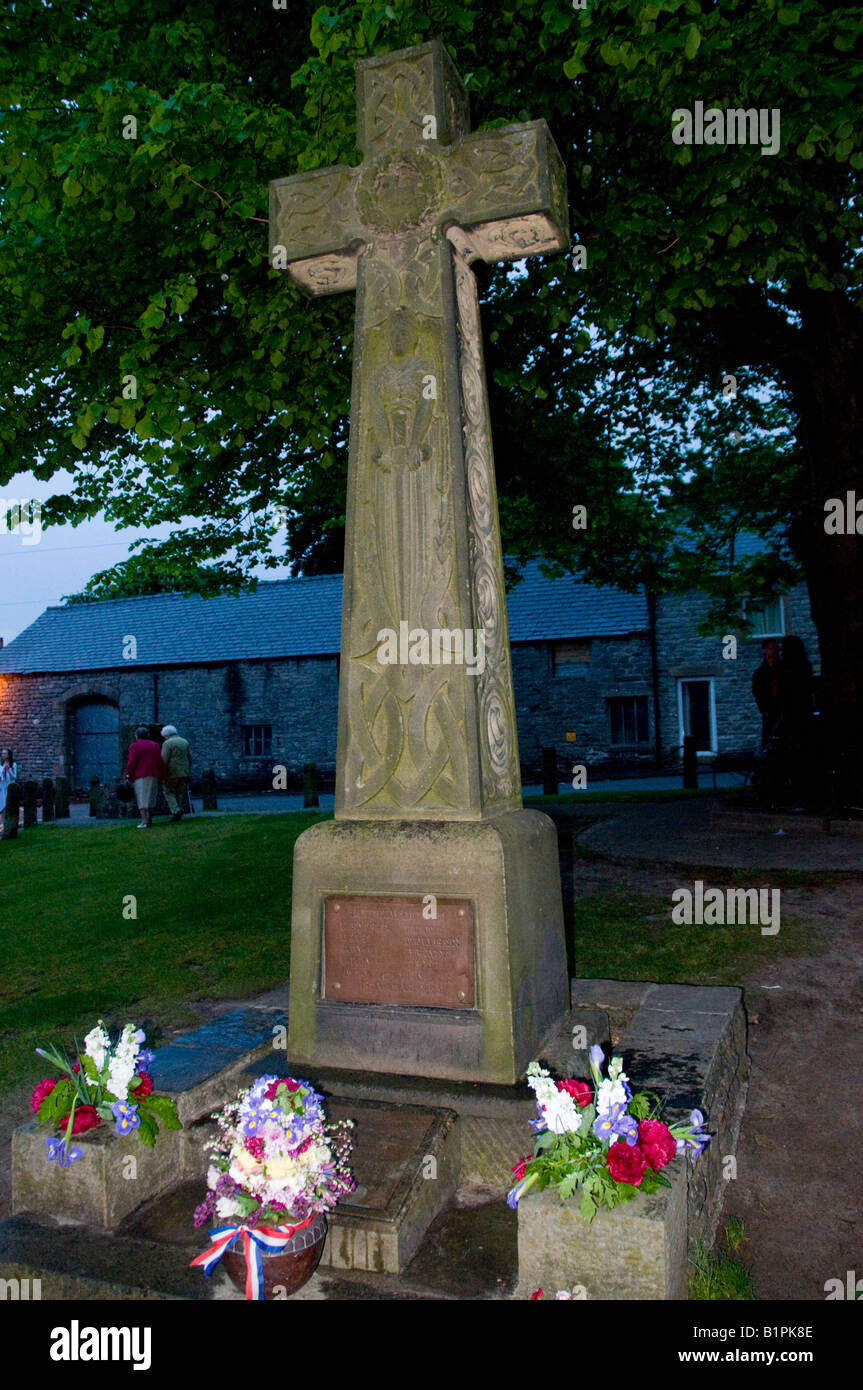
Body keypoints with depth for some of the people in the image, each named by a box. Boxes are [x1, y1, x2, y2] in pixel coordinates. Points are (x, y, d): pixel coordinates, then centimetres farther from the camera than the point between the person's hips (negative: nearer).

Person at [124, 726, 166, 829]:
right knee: (150, 797, 14)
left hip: (139, 776, -3)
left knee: (142, 799, -1)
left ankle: (144, 821, -5)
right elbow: (160, 762, 3)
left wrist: (127, 776, -6)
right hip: (153, 776, 3)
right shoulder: (155, 745, 7)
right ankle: (149, 818, 14)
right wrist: (162, 777, 7)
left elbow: (131, 762, -10)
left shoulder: (134, 746, -3)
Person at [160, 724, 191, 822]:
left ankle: (175, 811, -12)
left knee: (169, 793, 5)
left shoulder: (167, 743, -8)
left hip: (172, 773, -6)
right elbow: (190, 759, 12)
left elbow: (164, 760, -15)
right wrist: (188, 772, 17)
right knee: (180, 794, 11)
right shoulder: (185, 742, 11)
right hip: (184, 773, 6)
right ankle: (179, 815, 10)